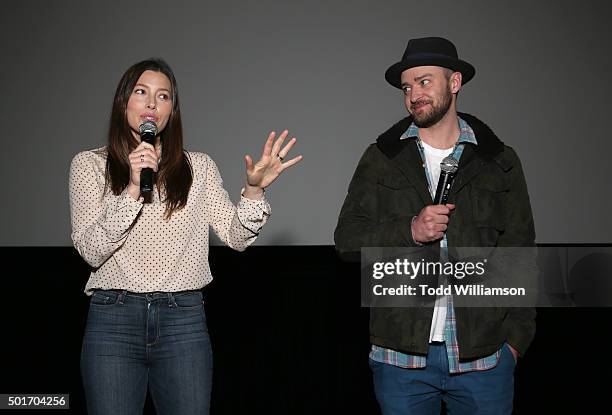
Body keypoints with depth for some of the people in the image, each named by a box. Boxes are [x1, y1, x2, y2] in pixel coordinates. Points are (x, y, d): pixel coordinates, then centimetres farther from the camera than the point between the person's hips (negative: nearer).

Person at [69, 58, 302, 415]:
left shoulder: (199, 167, 10)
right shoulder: (90, 164, 5)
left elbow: (236, 236, 3)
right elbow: (91, 250, -5)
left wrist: (254, 189, -15)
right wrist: (132, 188, -16)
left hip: (184, 321, 1)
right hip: (113, 319, -1)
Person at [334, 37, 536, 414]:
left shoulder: (500, 162, 6)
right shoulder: (381, 159, 6)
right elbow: (348, 240, 2)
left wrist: (515, 338, -2)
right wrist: (409, 231, -15)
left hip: (483, 356, 0)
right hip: (401, 355, 0)